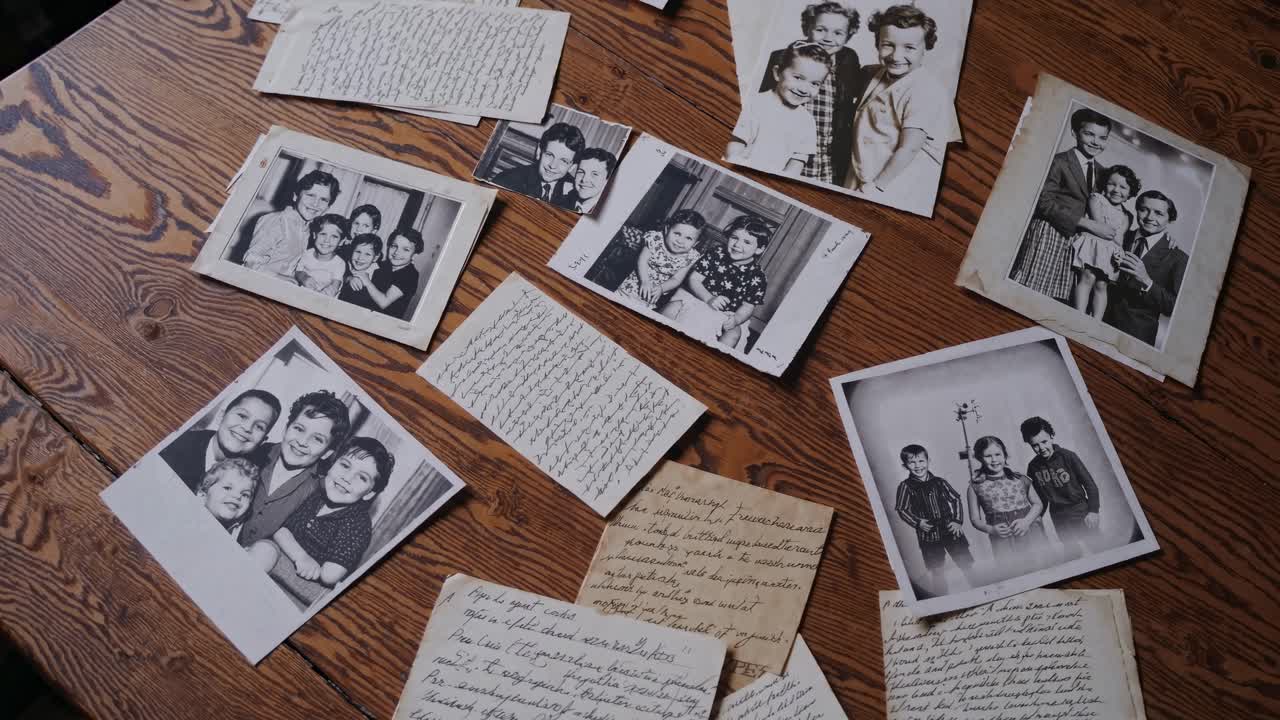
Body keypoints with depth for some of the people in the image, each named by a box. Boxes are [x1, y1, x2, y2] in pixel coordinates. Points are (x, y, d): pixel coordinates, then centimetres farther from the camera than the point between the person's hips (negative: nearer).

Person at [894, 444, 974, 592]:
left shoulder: (939, 482, 4)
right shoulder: (905, 487, -3)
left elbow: (955, 500, 8)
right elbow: (902, 510, -5)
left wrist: (958, 521, -2)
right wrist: (917, 522, -18)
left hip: (951, 529, 2)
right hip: (928, 534, -2)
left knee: (966, 563, 8)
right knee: (937, 572, 7)